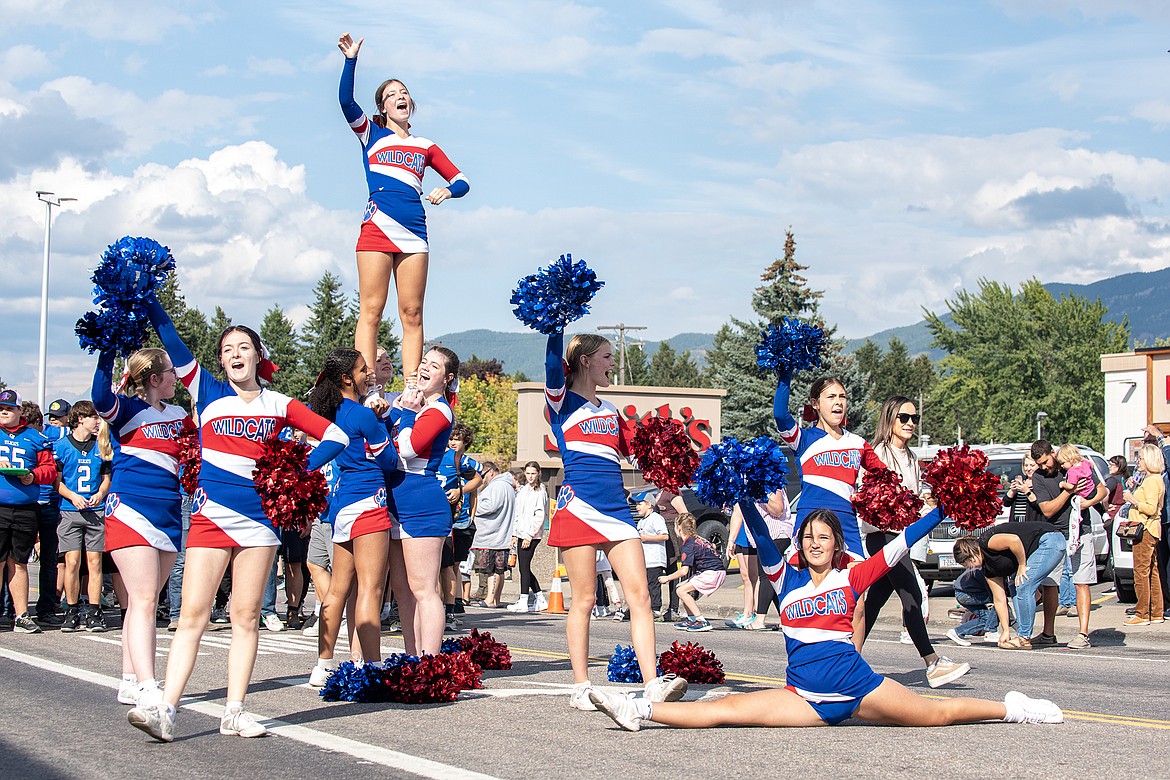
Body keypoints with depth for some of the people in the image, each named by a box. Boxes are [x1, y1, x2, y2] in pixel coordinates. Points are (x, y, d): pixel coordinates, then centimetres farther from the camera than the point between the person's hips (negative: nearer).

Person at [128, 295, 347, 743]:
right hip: (210, 516, -1)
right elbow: (173, 345, -3)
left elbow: (335, 436, 10)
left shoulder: (279, 405, 9)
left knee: (246, 615, 3)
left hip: (259, 517, 1)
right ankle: (165, 709, -12)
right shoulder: (210, 394, 8)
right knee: (193, 613, -8)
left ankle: (234, 712, 7)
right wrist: (149, 302, -13)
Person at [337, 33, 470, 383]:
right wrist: (351, 59, -8)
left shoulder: (425, 147, 22)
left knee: (412, 315, -2)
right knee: (370, 311, -9)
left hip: (414, 233, 3)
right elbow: (346, 101, 0)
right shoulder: (371, 134, 16)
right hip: (377, 228, -3)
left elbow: (461, 181, 20)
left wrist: (446, 191, -2)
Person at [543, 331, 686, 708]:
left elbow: (633, 451, 25)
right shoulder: (562, 401, 3)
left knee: (640, 595, -5)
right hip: (578, 507, -6)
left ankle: (653, 684, -10)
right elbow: (553, 363, -15)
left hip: (617, 509, 6)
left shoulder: (610, 412, 22)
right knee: (583, 600, -2)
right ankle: (581, 688, 6)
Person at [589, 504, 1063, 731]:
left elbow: (898, 547, 6)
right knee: (728, 709, -15)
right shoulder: (787, 579, 8)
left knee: (939, 713, -5)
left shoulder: (850, 578, 6)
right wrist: (742, 496, -11)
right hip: (805, 699, 0)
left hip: (857, 688, 0)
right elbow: (762, 540, 0)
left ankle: (1011, 709, 15)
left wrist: (943, 509, 5)